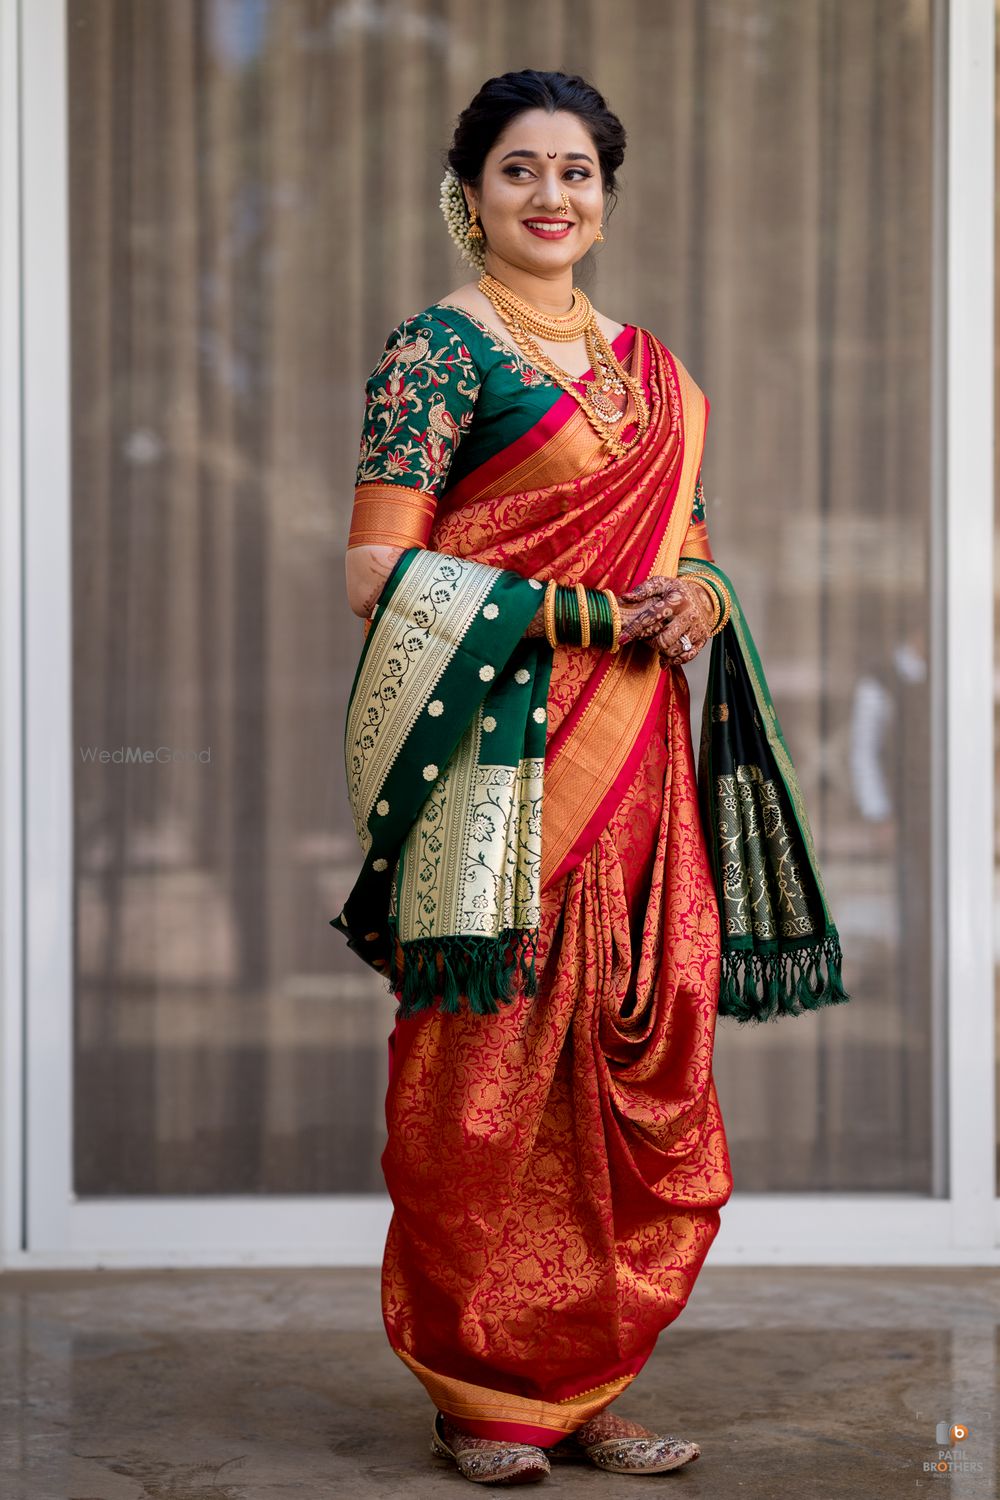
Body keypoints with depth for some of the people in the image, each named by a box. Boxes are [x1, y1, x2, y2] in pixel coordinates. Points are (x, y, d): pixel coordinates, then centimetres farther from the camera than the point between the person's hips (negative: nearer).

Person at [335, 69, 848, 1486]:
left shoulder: (650, 368, 17)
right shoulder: (439, 347, -4)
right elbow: (381, 574, -12)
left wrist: (699, 597, -3)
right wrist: (599, 615, -15)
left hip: (634, 769, 6)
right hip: (499, 763, -6)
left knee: (634, 1071, 6)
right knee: (490, 1075, -2)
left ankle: (582, 1386, 17)